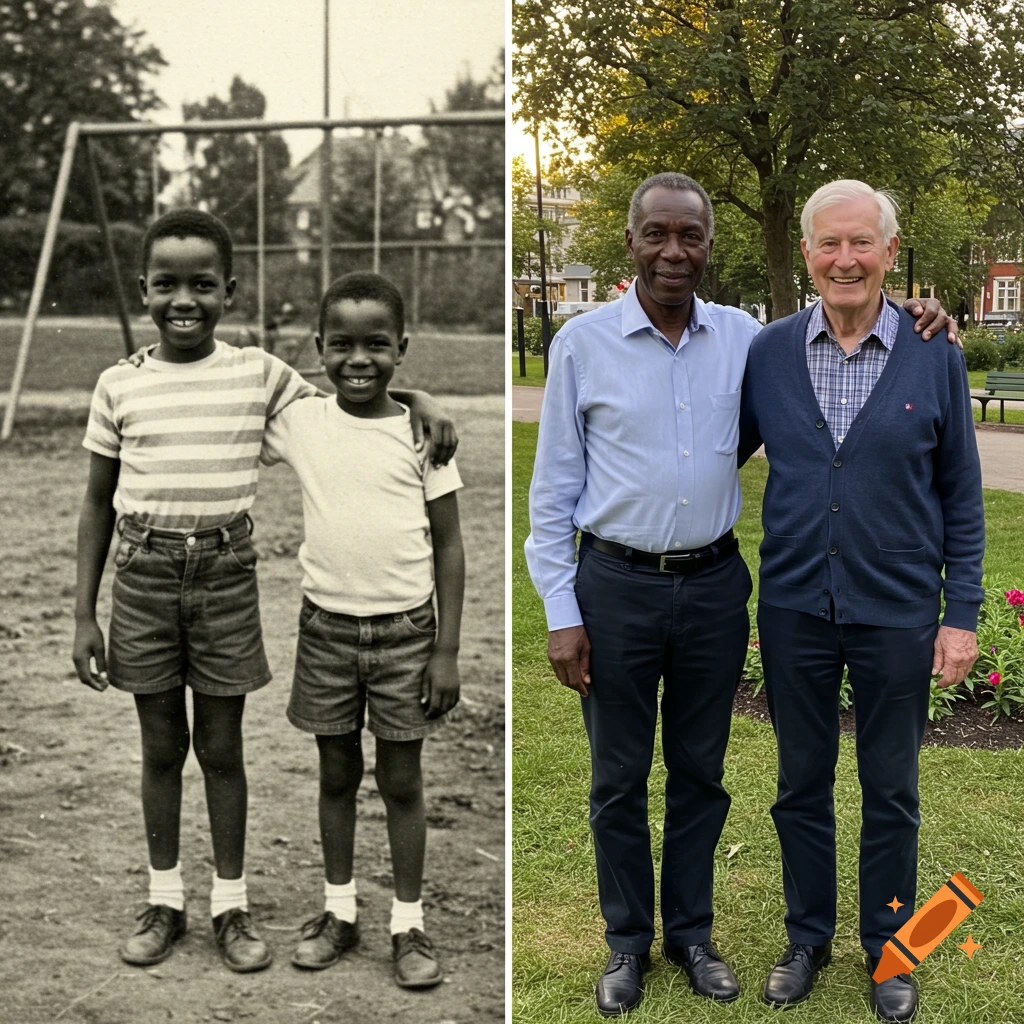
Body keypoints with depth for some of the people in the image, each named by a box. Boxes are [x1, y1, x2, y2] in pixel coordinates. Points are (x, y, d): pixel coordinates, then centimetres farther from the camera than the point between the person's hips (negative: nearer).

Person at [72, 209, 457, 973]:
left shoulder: (260, 374, -2)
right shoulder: (119, 386, 0)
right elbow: (99, 503, 5)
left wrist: (417, 400, -12)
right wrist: (85, 615, 3)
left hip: (226, 576, -1)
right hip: (144, 576, 1)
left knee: (222, 748, 9)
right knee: (161, 747, 12)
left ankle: (232, 905, 24)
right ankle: (165, 901, 28)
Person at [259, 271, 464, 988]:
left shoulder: (420, 432, -6)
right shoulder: (299, 423, -2)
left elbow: (449, 546, -3)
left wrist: (447, 650, -6)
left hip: (405, 630, -2)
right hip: (327, 626, 2)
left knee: (401, 781, 8)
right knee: (336, 774, 15)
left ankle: (409, 925, 22)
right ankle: (340, 912, 31)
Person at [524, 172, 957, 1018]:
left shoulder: (744, 338, 1)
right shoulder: (584, 342, -6)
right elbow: (553, 488, -3)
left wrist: (913, 330, -6)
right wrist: (561, 613, -6)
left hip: (713, 584, 2)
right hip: (616, 587, -2)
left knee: (700, 773, 15)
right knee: (619, 778, 11)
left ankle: (691, 932, 33)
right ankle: (627, 941, 29)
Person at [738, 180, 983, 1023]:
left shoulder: (935, 358, -5)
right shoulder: (768, 353, -1)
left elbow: (961, 498, -1)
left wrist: (962, 614, -4)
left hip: (897, 612, -1)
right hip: (795, 607, 2)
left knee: (891, 791, 12)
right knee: (801, 784, 14)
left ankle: (888, 946, 32)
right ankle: (808, 937, 33)